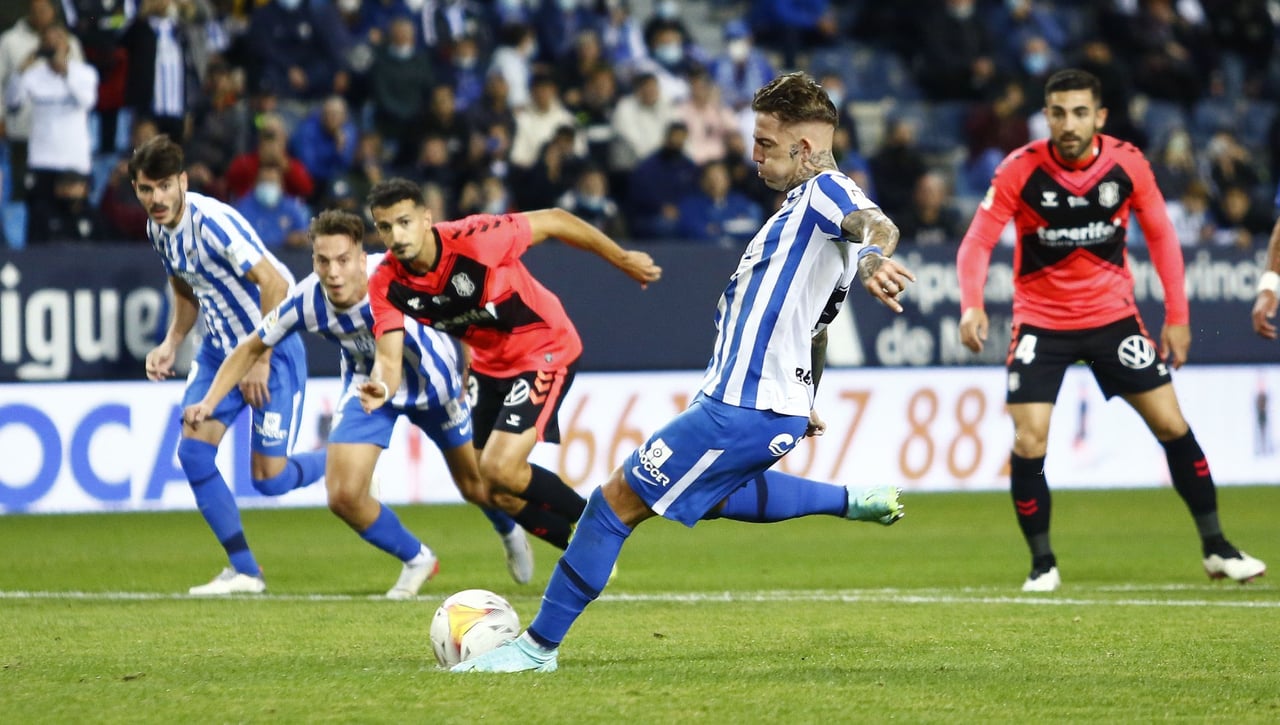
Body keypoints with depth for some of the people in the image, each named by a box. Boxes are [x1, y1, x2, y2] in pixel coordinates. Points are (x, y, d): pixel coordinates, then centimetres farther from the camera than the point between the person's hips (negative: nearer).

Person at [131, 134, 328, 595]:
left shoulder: (214, 223, -24)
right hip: (219, 349, 8)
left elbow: (275, 285, -26)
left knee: (268, 477, -8)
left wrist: (261, 362, -23)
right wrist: (171, 343, 5)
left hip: (271, 349, -8)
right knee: (193, 449, -8)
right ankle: (244, 571, 2)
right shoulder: (158, 229, 2)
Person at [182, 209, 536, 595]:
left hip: (433, 379, -2)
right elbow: (252, 348, -11)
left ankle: (511, 534, 49)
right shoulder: (307, 301, -27)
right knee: (344, 497, -12)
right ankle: (417, 560, 16)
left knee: (476, 486, 11)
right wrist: (209, 402, -20)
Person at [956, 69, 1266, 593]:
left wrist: (1177, 316, 0)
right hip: (1041, 322, -2)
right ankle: (1042, 563, 6)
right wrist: (971, 305, -33)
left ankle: (1216, 548, 16)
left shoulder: (1127, 164, -11)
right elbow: (977, 241, -16)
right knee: (1029, 442, -14)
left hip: (1113, 314, 2)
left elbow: (1161, 235, 2)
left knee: (1171, 425, 1)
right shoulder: (1020, 171, -17)